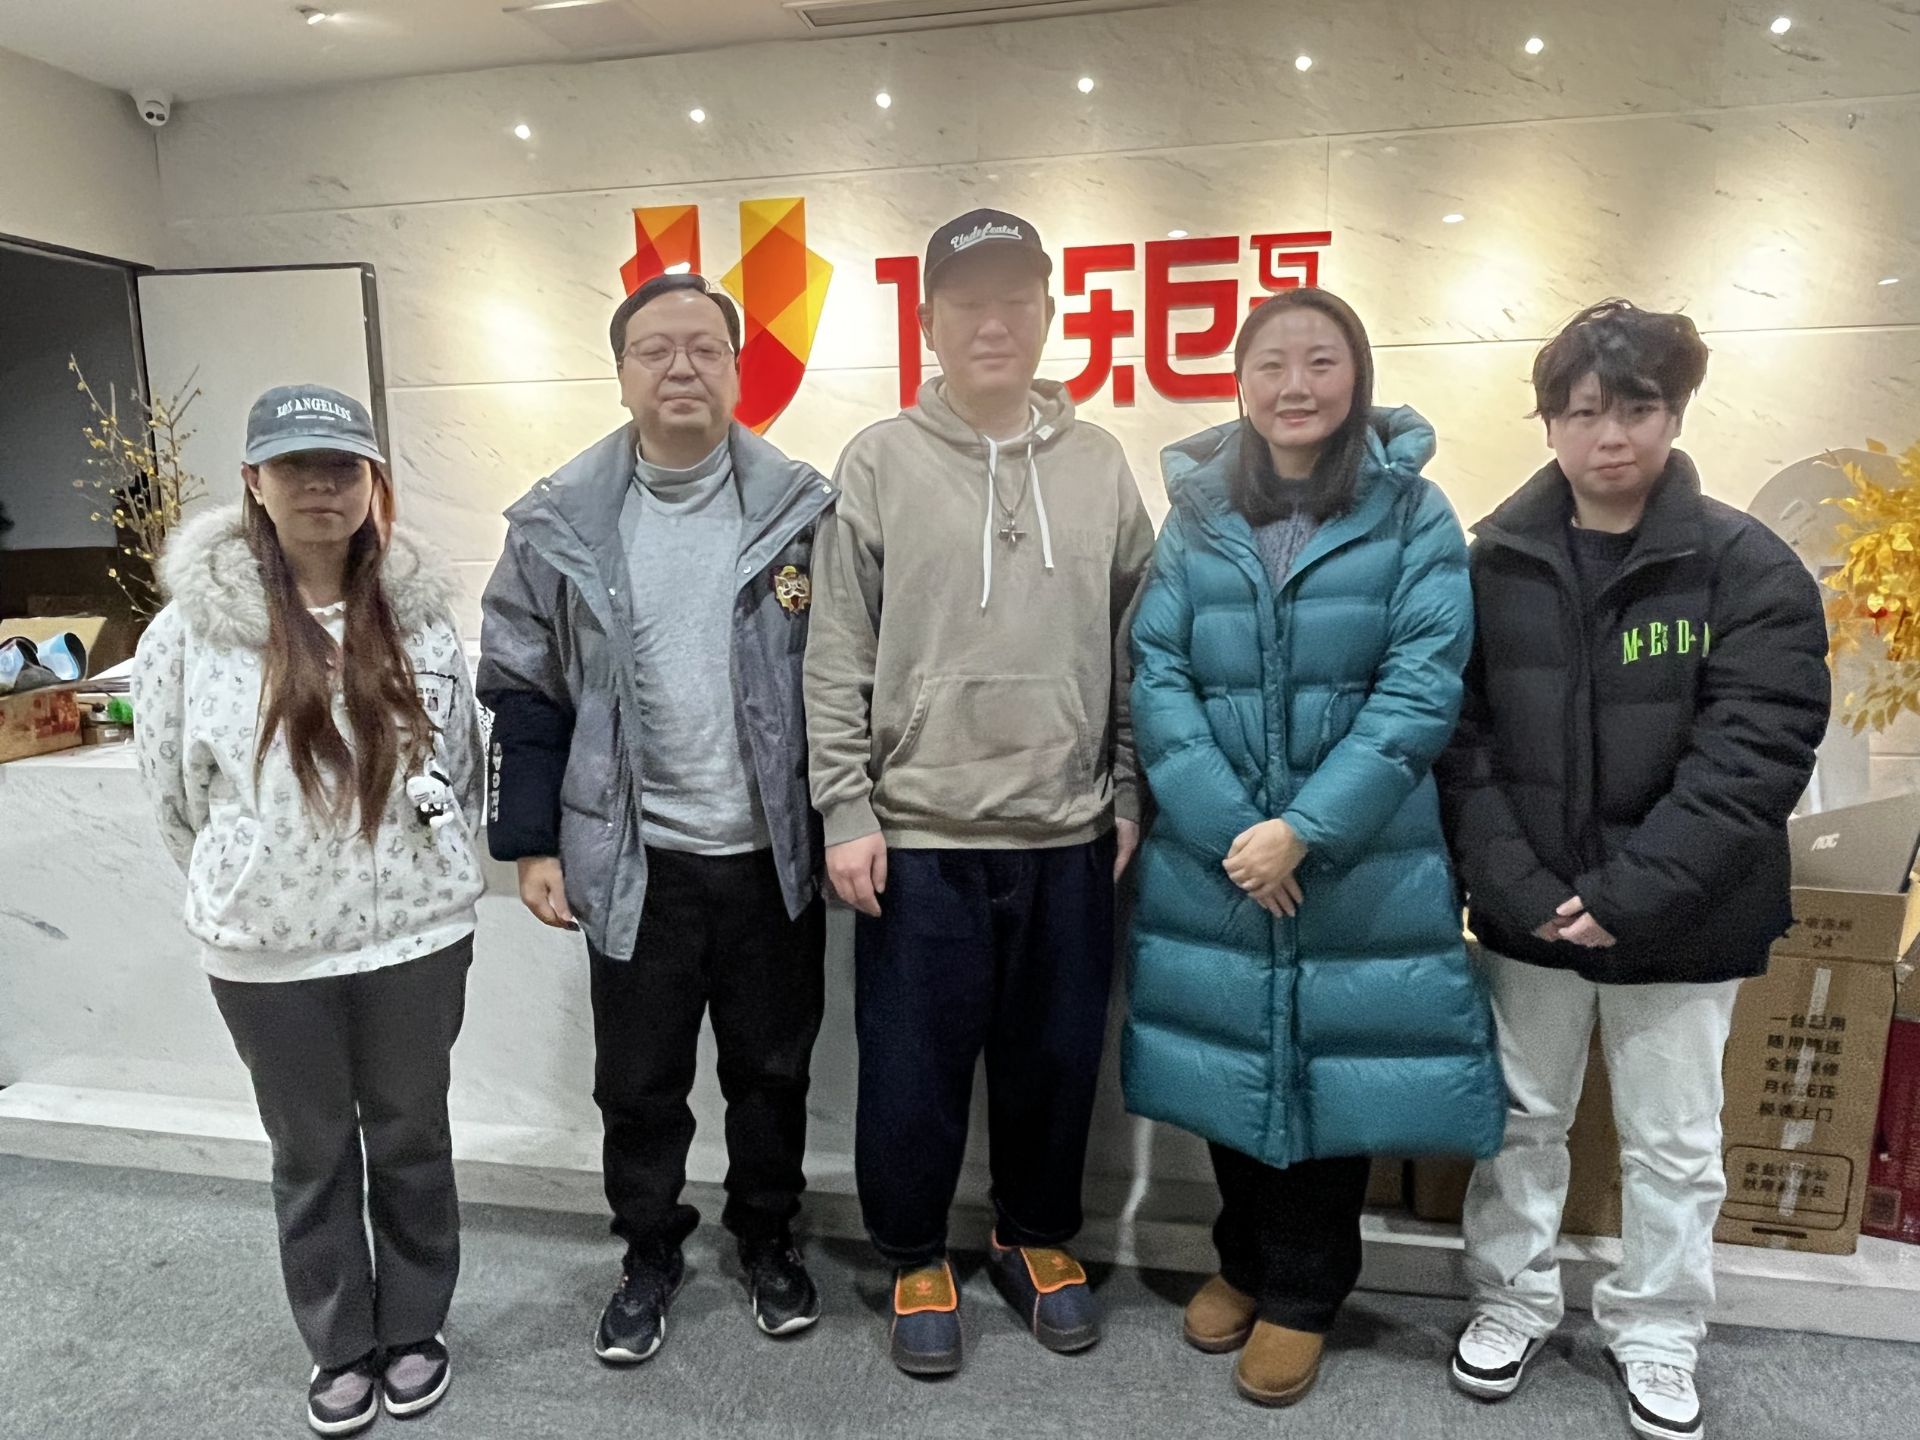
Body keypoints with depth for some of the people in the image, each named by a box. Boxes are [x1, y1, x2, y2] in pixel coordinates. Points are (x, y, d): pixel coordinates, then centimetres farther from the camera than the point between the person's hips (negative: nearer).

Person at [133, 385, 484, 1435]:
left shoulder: (420, 612, -4)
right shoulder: (193, 626, -8)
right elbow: (174, 795, 3)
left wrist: (431, 882, 8)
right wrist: (244, 895, 10)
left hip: (417, 935, 1)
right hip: (267, 953, 0)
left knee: (411, 1137, 16)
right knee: (311, 1154, 16)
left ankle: (413, 1329, 38)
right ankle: (340, 1348, 37)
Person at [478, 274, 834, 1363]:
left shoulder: (802, 508, -3)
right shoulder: (561, 523, -2)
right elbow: (526, 690, 3)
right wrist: (532, 842, 0)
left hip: (774, 853, 0)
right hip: (634, 856, 0)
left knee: (772, 1066, 16)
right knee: (638, 1081, 13)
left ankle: (769, 1240, 39)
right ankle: (650, 1253, 37)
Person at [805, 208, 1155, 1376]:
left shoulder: (1100, 466, 6)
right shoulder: (881, 463, -2)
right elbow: (837, 658, -3)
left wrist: (1130, 795, 5)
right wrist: (847, 810, -7)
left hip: (1068, 835, 3)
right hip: (919, 835, -2)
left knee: (1056, 1060, 15)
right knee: (914, 1069, 9)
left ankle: (1039, 1239, 39)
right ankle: (918, 1260, 33)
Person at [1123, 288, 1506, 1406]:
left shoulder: (1414, 514, -3)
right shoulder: (1197, 514, 4)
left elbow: (1421, 690, -10)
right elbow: (1156, 676, -3)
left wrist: (1303, 831, -17)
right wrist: (1226, 829, -15)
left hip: (1362, 868, -2)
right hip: (1213, 858, 2)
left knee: (1331, 1073, 8)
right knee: (1229, 1070, 14)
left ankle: (1301, 1296, 32)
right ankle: (1244, 1261, 40)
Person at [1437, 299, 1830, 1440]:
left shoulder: (1749, 566, -7)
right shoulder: (1497, 563, -1)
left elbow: (1755, 754, -13)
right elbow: (1460, 737, -4)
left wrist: (1629, 894, -20)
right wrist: (1517, 884, -15)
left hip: (1682, 920, -1)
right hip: (1526, 910, 2)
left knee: (1674, 1143, 14)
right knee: (1522, 1120, 15)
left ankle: (1658, 1334, 36)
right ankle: (1514, 1299, 36)